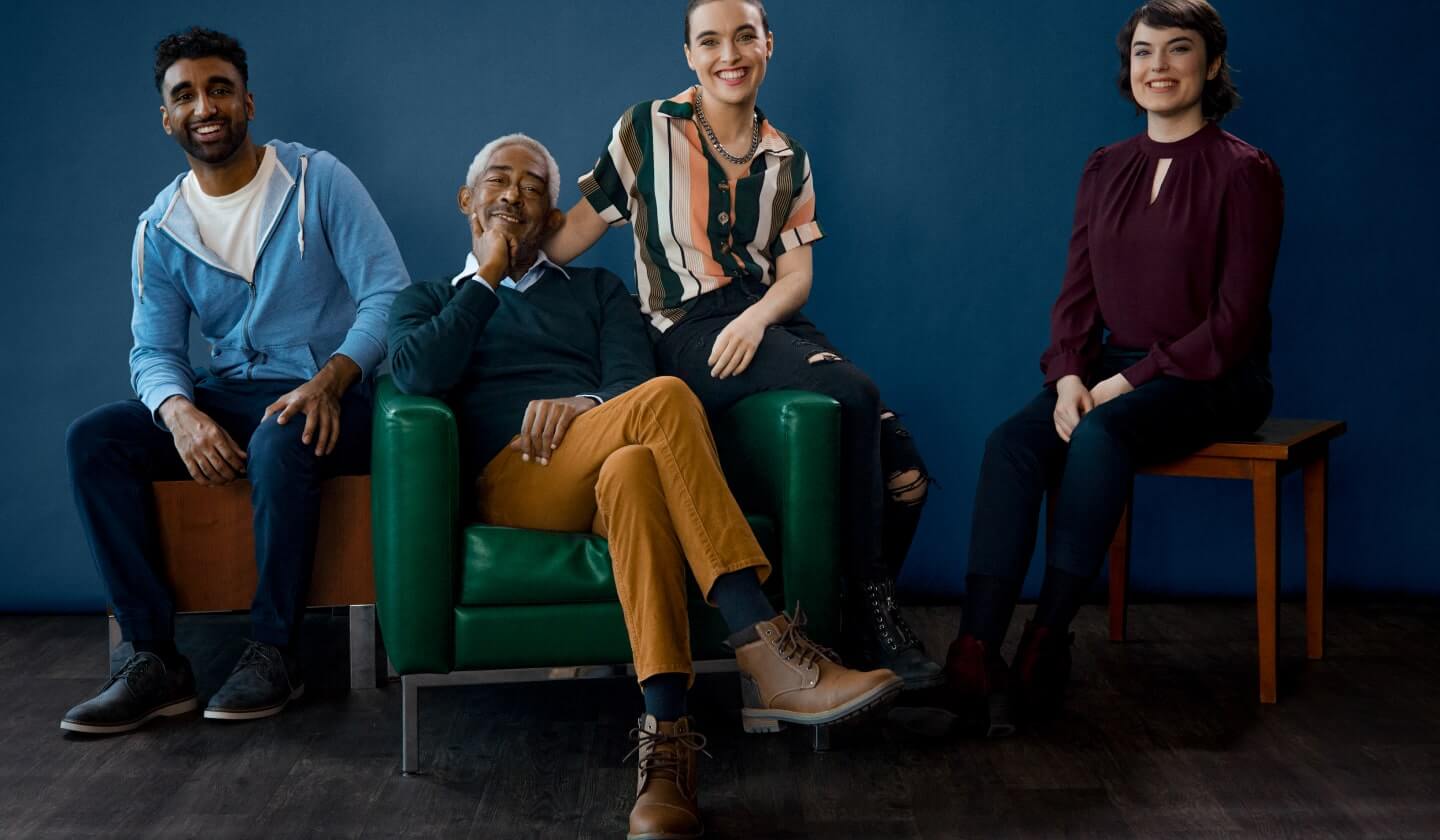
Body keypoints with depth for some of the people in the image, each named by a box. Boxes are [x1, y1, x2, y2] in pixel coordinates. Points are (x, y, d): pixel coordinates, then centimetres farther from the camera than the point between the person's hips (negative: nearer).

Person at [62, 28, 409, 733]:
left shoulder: (317, 180, -2)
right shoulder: (160, 228, 9)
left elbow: (389, 292, -9)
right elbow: (153, 351, 5)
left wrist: (331, 377, -27)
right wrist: (180, 412, -20)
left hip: (326, 397, -4)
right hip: (226, 401, 5)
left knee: (281, 440, -38)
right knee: (92, 439, -18)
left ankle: (274, 652, -22)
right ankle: (154, 660, -20)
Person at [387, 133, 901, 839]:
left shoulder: (595, 290, 32)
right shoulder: (429, 301, 27)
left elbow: (630, 379, 11)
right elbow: (417, 374, 1)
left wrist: (584, 405, -12)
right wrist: (487, 276, 8)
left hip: (602, 474, 3)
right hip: (512, 484, -2)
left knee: (634, 470, -40)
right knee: (665, 400, -34)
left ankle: (666, 737, -50)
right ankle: (767, 655, -43)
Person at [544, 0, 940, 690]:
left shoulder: (787, 161, 16)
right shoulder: (648, 129, 4)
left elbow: (796, 274, 9)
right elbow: (575, 231, 5)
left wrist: (757, 317, -11)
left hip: (770, 322, 5)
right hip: (691, 334, -5)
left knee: (904, 472, -17)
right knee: (854, 394, -30)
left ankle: (867, 625, 7)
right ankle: (872, 615, -17)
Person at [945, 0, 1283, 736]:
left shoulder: (1243, 172, -5)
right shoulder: (1106, 170, 12)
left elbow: (1236, 317, -11)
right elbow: (1077, 293, 10)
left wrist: (1129, 381, -17)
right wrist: (1069, 376, -10)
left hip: (1214, 378, -5)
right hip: (1111, 372, 5)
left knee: (1101, 434, -34)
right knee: (1010, 443, -24)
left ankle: (1047, 643, -28)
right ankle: (975, 654, -33)